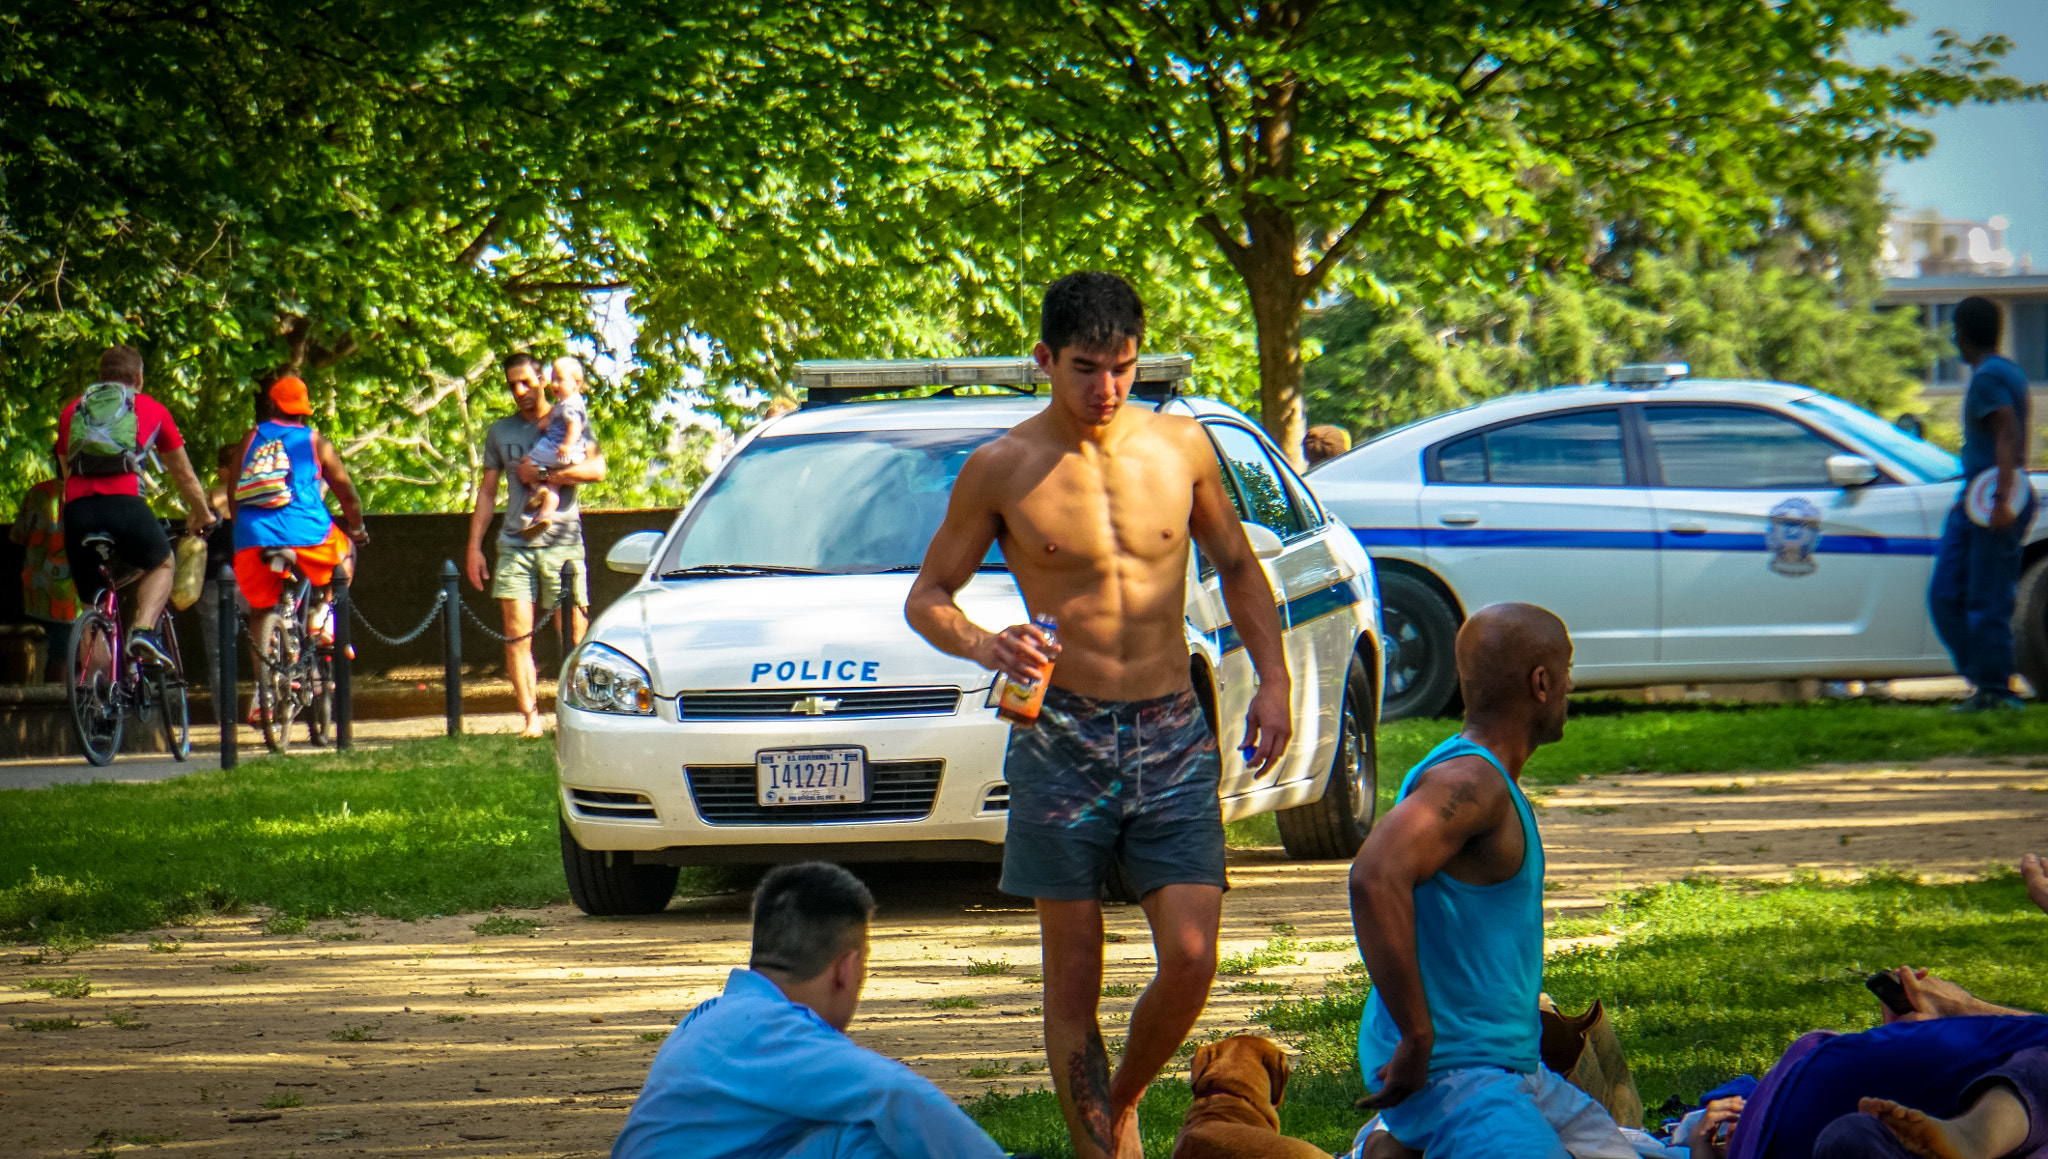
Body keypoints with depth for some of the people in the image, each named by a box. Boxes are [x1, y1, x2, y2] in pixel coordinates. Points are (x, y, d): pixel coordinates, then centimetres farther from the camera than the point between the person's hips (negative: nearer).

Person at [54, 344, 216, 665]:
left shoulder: (71, 410, 27)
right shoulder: (152, 410, 21)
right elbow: (185, 476, 31)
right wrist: (203, 516, 48)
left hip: (77, 507, 2)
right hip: (124, 504, -2)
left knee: (93, 603, 17)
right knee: (161, 564, 26)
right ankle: (143, 628, -1)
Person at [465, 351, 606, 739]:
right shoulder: (501, 431, 16)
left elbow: (596, 468, -9)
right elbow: (487, 491, 19)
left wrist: (542, 474, -12)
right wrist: (474, 547, 11)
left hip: (563, 543, -3)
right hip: (515, 543, 3)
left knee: (574, 635, -4)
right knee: (517, 635, -7)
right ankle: (530, 717, -6)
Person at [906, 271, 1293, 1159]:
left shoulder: (1179, 446, 4)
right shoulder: (1000, 470, -2)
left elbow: (1237, 568, 18)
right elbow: (927, 597, 5)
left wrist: (1273, 680, 8)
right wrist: (988, 648, -16)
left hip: (1173, 736, 2)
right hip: (1062, 741, -2)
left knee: (1190, 960, -6)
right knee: (1074, 977, 1)